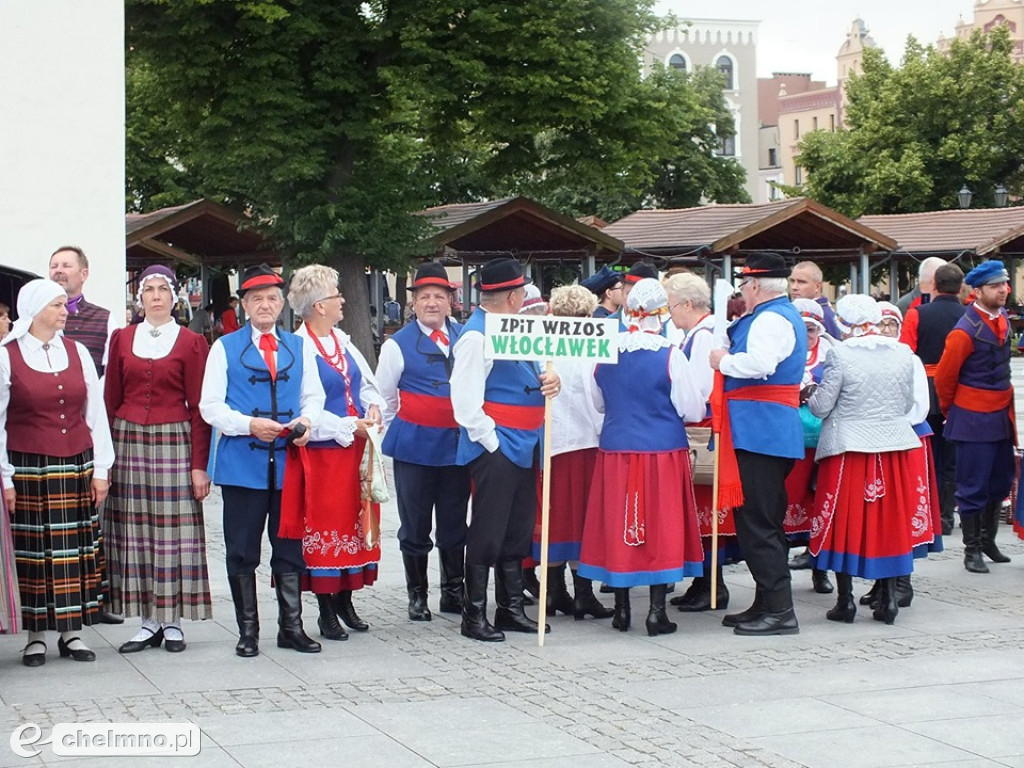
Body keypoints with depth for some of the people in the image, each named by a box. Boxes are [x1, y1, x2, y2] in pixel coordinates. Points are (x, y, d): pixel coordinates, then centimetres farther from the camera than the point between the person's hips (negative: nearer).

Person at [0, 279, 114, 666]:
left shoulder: (77, 352, 6)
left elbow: (96, 413, 8)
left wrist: (100, 469, 4)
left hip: (77, 468, 3)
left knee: (77, 549, 4)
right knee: (34, 551, 1)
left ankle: (72, 631, 13)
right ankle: (36, 636, 10)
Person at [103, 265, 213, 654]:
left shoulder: (191, 342, 2)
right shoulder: (122, 339, 10)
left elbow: (198, 406, 0)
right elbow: (110, 400, 10)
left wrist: (199, 464, -6)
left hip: (174, 443, -2)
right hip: (128, 442, 3)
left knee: (175, 530, -2)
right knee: (134, 531, 2)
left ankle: (173, 622, 6)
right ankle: (150, 621, 8)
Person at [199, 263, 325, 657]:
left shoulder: (299, 347, 13)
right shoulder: (225, 347, 4)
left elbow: (313, 396, 13)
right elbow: (210, 406, -1)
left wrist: (307, 421, -9)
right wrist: (249, 424, -17)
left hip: (289, 460, 2)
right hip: (242, 462, -2)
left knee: (289, 548, 7)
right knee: (242, 551, 3)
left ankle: (291, 627, 15)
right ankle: (248, 631, 12)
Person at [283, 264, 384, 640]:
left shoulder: (342, 340, 9)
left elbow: (366, 383, 19)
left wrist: (373, 407, -2)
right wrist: (350, 427, -17)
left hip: (356, 449, 8)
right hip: (321, 452, -7)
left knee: (353, 522, 12)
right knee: (323, 526, 0)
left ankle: (345, 602, 23)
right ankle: (326, 611, 10)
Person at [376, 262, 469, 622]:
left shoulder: (465, 337, 4)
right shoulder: (398, 344, -2)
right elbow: (383, 397, 5)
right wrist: (400, 431, 7)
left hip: (458, 443, 3)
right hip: (415, 446, -2)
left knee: (455, 524, 11)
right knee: (415, 526, 5)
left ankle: (453, 592, 23)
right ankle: (417, 595, 17)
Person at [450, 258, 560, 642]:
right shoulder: (477, 336, -15)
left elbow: (529, 376, 21)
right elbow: (466, 400, -19)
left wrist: (550, 380, -1)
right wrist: (492, 441, -16)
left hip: (522, 446, 9)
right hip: (495, 448, -9)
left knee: (518, 531, 15)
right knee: (487, 533, -3)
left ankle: (511, 609, 24)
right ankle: (474, 616, 6)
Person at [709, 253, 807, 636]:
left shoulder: (770, 319, -13)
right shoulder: (785, 315, 20)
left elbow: (760, 362, -29)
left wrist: (723, 361, -13)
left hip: (760, 430, -11)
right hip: (774, 431, 11)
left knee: (757, 523, -9)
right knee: (765, 522, 15)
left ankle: (779, 610, -8)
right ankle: (768, 604, 21)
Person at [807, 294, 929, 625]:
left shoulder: (841, 355, -12)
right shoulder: (904, 353, 0)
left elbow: (821, 407, -10)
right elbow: (911, 404, 8)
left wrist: (809, 397, 12)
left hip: (848, 449, -3)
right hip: (894, 446, 3)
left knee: (846, 522, 6)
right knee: (889, 521, 11)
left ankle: (846, 600, 8)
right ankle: (888, 598, 13)